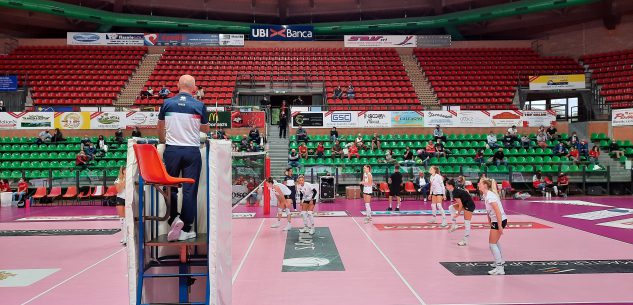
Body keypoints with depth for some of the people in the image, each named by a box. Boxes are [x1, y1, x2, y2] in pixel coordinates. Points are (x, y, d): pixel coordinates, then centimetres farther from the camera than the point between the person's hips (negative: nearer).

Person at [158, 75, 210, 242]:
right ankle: (186, 229, 6)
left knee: (170, 188, 14)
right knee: (190, 190, 3)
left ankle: (174, 218, -1)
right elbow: (206, 129, 10)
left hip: (171, 150, 1)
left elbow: (160, 128, 15)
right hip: (192, 151, -1)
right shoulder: (199, 105, -3)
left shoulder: (167, 103, 2)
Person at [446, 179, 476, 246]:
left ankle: (465, 241, 5)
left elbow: (460, 204, -19)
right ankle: (454, 224, 13)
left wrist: (458, 213, -8)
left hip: (469, 206, -10)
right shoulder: (456, 190, 6)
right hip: (465, 204, 10)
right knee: (451, 207, 11)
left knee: (466, 223, -3)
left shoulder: (455, 192, -21)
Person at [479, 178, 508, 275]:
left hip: (500, 221, -10)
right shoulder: (486, 195, 7)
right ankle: (501, 261, 44)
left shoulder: (490, 196, -22)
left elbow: (498, 212, -25)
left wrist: (500, 226, -24)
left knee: (492, 244, -5)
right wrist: (490, 221, 18)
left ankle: (499, 269, -1)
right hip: (495, 221, 10)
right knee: (495, 242, 26)